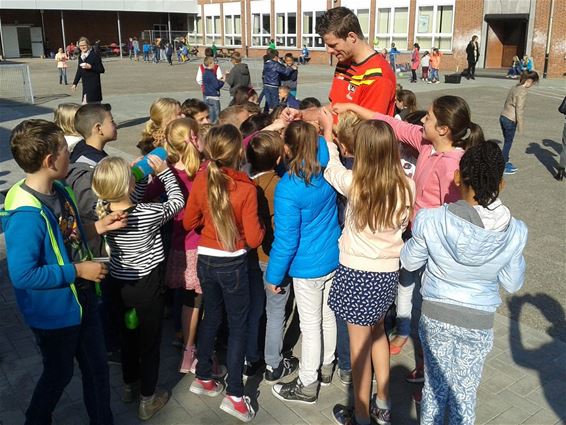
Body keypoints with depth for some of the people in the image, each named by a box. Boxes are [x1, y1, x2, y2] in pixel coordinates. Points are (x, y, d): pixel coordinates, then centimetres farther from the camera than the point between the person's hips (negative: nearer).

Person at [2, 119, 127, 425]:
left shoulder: (59, 190, -4)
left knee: (97, 367, 20)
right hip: (54, 313, -7)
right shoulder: (26, 215, -30)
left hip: (83, 299, 7)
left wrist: (99, 226, -5)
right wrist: (77, 270, -24)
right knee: (59, 374, 18)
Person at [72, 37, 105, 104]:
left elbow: (101, 70, -10)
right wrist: (75, 83, 17)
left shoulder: (94, 55, -8)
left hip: (94, 85, -7)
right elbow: (79, 71, 20)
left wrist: (90, 67, -20)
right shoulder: (81, 57, 13)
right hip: (85, 86, 7)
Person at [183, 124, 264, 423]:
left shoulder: (200, 181, -8)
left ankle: (203, 378, 36)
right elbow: (253, 239, -17)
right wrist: (260, 225, 3)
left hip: (205, 260, 5)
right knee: (238, 326, 9)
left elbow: (188, 222, 4)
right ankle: (234, 395, 13)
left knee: (211, 317, 23)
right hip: (233, 264, -4)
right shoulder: (246, 189, -20)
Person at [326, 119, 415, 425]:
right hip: (388, 273, 5)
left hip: (357, 273, -5)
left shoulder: (354, 183, -19)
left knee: (360, 346, 10)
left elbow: (330, 166, 0)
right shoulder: (407, 186, -10)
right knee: (377, 331, 27)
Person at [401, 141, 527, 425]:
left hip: (435, 315, 0)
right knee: (465, 392, 20)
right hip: (478, 322, 0)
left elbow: (409, 262, -6)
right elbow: (512, 284, -4)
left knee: (435, 384, 22)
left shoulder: (431, 220, -23)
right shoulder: (516, 232, -19)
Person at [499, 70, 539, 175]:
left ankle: (506, 162, 30)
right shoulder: (523, 91, -16)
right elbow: (519, 110, -19)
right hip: (510, 121, -8)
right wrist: (520, 126, -12)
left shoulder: (515, 87, 9)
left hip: (503, 117, 8)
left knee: (507, 142, 18)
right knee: (508, 143, 5)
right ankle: (503, 166, 14)